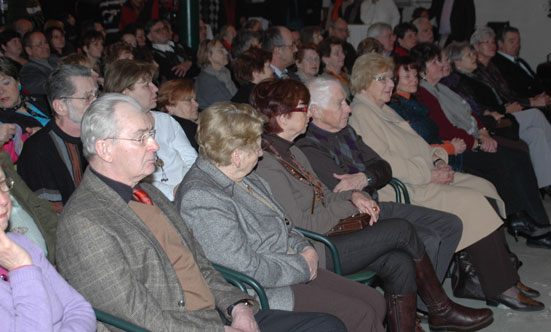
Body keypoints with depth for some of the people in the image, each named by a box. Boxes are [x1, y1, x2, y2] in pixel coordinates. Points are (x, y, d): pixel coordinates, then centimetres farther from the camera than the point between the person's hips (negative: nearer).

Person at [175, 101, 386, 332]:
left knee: (375, 302, 1)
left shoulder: (245, 178, 9)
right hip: (263, 293, -10)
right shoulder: (201, 198, -22)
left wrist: (305, 249, 3)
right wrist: (303, 267, -14)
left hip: (296, 272, 10)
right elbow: (247, 268, -25)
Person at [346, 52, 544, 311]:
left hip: (424, 177, 10)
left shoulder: (383, 110, 22)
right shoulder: (361, 115, -9)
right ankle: (500, 287, -11)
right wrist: (429, 175, -16)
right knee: (473, 203, -19)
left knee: (483, 188, -5)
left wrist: (437, 160, 3)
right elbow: (383, 164, -18)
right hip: (404, 190, -10)